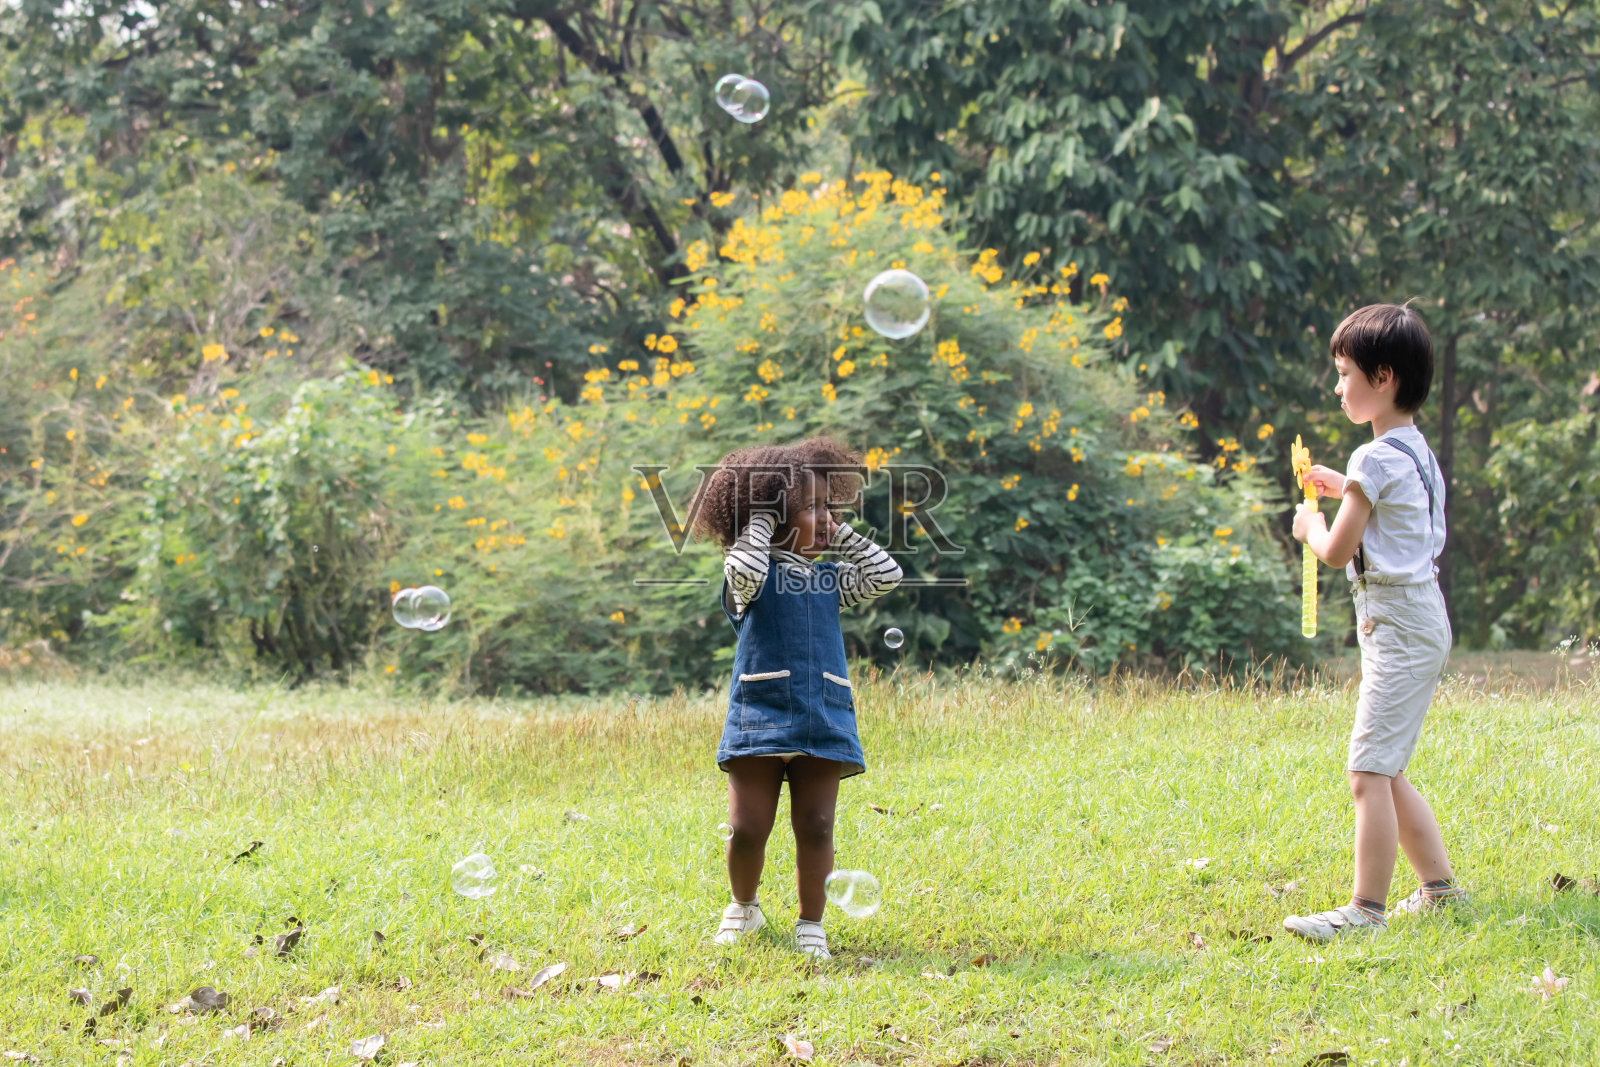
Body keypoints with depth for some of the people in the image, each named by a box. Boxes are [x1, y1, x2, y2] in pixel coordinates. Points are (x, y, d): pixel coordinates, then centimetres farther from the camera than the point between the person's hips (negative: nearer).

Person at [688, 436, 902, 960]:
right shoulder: (752, 575, 2)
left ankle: (811, 925, 11)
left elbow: (886, 574, 10)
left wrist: (840, 534, 12)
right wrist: (760, 525, -6)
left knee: (815, 827, -3)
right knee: (748, 828, -3)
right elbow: (744, 571, -21)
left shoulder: (830, 579, 18)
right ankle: (744, 908, 24)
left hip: (823, 720, 3)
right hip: (758, 716, -3)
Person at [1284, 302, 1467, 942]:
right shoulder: (1416, 451, 13)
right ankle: (1440, 888, 22)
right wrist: (1344, 489, 23)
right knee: (1385, 773, 16)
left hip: (1399, 622, -10)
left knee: (1369, 770, -14)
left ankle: (1366, 909, -18)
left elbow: (1337, 551, -14)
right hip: (1415, 621, 10)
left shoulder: (1377, 459, -16)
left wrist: (1310, 526, 6)